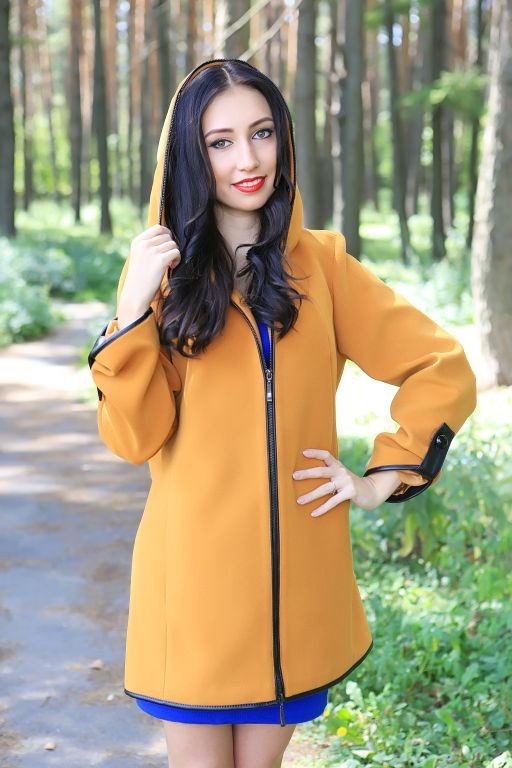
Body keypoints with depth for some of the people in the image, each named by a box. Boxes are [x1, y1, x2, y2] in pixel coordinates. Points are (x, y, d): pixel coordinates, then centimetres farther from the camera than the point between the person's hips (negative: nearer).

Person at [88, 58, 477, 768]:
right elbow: (135, 438, -8)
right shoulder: (163, 270, 0)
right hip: (195, 577, -1)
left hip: (298, 579, 1)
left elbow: (444, 370, 7)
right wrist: (136, 309, -17)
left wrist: (385, 477, 1)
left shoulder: (320, 263, 3)